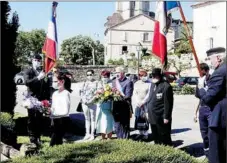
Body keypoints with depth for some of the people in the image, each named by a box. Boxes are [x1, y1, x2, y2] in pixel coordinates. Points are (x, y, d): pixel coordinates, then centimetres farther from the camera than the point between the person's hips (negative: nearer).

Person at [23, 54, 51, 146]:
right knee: (31, 119, 1)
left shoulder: (44, 72, 7)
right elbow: (26, 82, -17)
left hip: (41, 99, 2)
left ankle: (38, 137, 15)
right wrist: (38, 78, -27)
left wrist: (48, 98, 7)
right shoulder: (28, 72, 1)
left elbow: (47, 86, 11)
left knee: (39, 119, 5)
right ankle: (32, 138, 8)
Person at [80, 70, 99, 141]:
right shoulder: (85, 83, 13)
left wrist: (91, 100, -15)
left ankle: (92, 134, 6)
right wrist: (83, 99, -2)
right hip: (85, 103, 5)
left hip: (92, 103, -5)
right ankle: (87, 133, 20)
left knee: (93, 119, 0)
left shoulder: (96, 83, -3)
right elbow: (81, 91, 14)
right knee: (87, 119, 12)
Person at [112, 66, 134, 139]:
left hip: (125, 108, -6)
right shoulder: (114, 82, 12)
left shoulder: (128, 82, -9)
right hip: (116, 108, 6)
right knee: (117, 126, 14)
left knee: (125, 126, 4)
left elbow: (128, 96, -14)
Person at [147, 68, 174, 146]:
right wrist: (149, 113, 17)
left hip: (161, 119, -9)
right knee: (156, 138, 19)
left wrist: (166, 117, -19)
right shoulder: (153, 85, 12)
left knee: (164, 139, 3)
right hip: (153, 117, 9)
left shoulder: (166, 86, -16)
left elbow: (168, 103, -18)